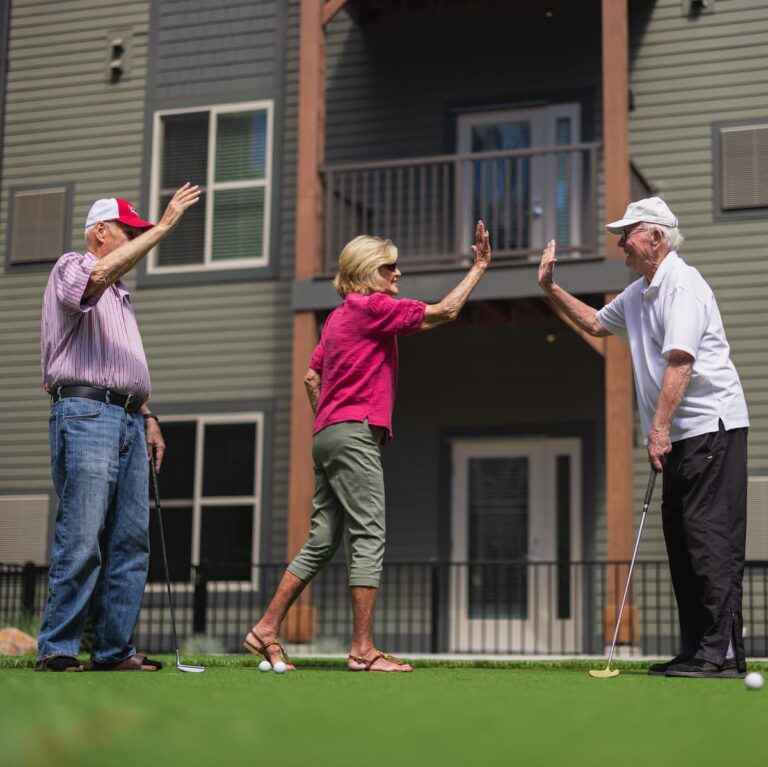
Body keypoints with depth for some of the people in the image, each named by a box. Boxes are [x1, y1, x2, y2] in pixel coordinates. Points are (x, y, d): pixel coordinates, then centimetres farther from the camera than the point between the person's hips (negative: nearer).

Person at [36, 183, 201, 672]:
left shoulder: (121, 297, 28)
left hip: (129, 420, 9)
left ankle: (115, 649, 6)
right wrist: (165, 225, -21)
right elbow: (102, 273, -22)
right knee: (80, 539, -12)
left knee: (131, 541, 3)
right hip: (86, 415, -8)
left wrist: (149, 419, 18)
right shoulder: (71, 269, 3)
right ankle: (57, 650, -8)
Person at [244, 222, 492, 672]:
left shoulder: (338, 317, 22)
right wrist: (479, 267, 1)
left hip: (328, 434, 10)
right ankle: (364, 650, -10)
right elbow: (444, 312, -7)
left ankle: (266, 630, 10)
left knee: (323, 541, 10)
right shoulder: (372, 307, -6)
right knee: (369, 537, -9)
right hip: (355, 434, -10)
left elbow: (311, 377, 26)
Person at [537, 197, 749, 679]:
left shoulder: (682, 284, -13)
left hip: (711, 426, -10)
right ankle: (697, 649, 12)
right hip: (681, 435, 10)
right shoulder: (640, 293, 18)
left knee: (710, 536, -12)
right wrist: (551, 288, 24)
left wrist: (659, 428, -27)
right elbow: (595, 322, 34)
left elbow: (680, 361, -23)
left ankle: (723, 653, -12)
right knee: (682, 537, 8)